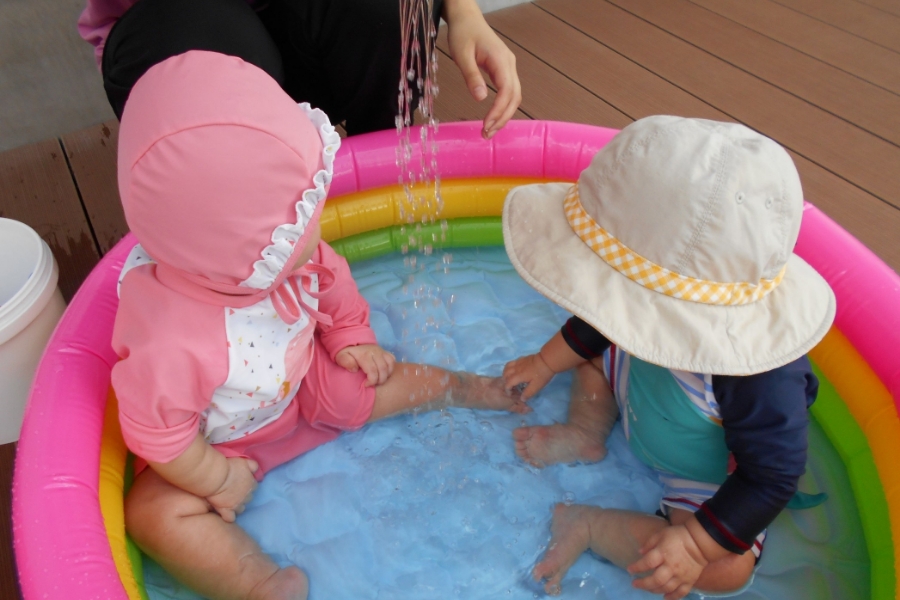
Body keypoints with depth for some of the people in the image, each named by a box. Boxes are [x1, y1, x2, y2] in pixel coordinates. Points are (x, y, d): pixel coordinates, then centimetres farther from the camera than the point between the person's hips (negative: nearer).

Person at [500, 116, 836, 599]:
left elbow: (771, 478, -32)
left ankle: (589, 525, -12)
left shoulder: (761, 381, -46)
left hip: (710, 480, -5)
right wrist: (545, 362, 4)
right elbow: (598, 324, -3)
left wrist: (696, 544, -35)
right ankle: (586, 433, 3)